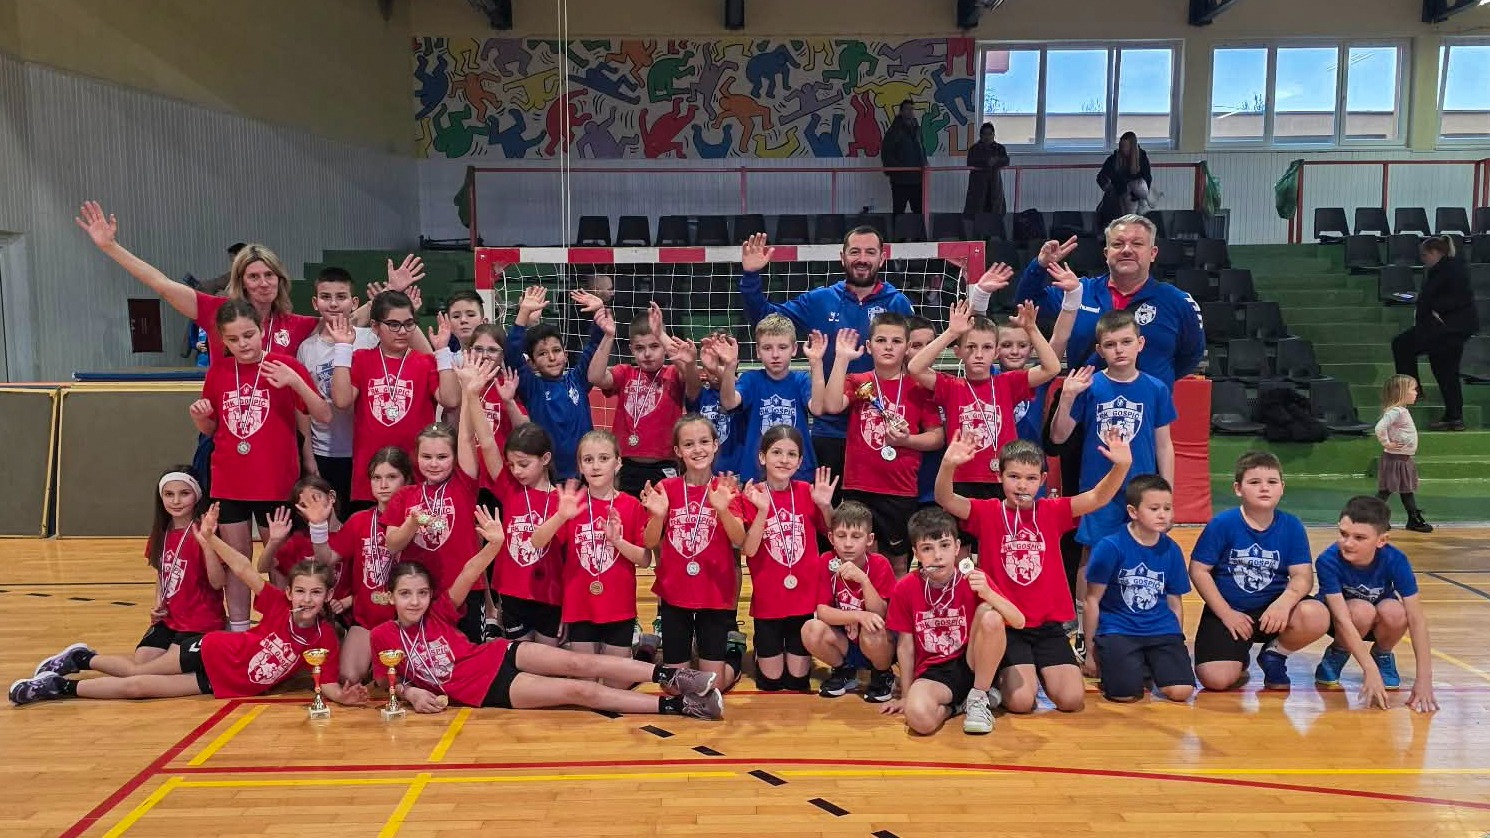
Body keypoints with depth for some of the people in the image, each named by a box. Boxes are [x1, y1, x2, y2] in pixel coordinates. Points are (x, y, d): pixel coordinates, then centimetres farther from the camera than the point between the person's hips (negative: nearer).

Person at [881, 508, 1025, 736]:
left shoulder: (973, 580, -8)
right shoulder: (905, 589, -7)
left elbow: (1019, 622, -15)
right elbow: (905, 646, 2)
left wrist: (987, 593, -32)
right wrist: (905, 696, 6)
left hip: (972, 664, 1)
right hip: (932, 673, -1)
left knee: (991, 616, -27)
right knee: (919, 716, -36)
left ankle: (979, 698, -9)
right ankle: (955, 704, 1)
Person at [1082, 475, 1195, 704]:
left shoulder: (1171, 550, 2)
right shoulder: (1110, 547, -10)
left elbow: (1175, 604, 12)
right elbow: (1093, 600, -4)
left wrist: (1175, 649, 13)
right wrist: (1090, 652, 0)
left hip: (1161, 630, 4)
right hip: (1117, 630, -3)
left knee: (1181, 691, -15)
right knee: (1125, 694, -22)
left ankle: (1151, 665, 15)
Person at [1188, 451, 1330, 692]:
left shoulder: (1292, 527, -2)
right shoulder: (1222, 525, -10)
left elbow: (1303, 575, -6)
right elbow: (1199, 571, -7)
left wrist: (1285, 601, -27)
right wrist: (1226, 613, -12)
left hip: (1273, 609, 3)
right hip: (1227, 611, -3)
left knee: (1317, 616, -29)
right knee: (1216, 679, -24)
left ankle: (1275, 656, 4)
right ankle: (1240, 660, 17)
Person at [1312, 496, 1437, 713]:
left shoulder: (1395, 561, -27)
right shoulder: (1329, 560, -31)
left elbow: (1416, 618, -28)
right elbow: (1343, 619, -35)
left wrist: (1424, 678, -35)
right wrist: (1370, 671, -44)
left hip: (1378, 623, 2)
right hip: (1337, 621, -2)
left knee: (1394, 611, -33)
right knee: (1362, 611, -35)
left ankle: (1383, 656, 1)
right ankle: (1335, 657, -3)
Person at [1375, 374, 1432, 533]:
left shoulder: (1403, 410, 11)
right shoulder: (1395, 411, -21)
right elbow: (1380, 427, -34)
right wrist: (1386, 443, -23)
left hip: (1405, 458, 10)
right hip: (1395, 459, -10)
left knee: (1408, 489, 15)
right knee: (1386, 490, -3)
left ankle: (1414, 519, 22)